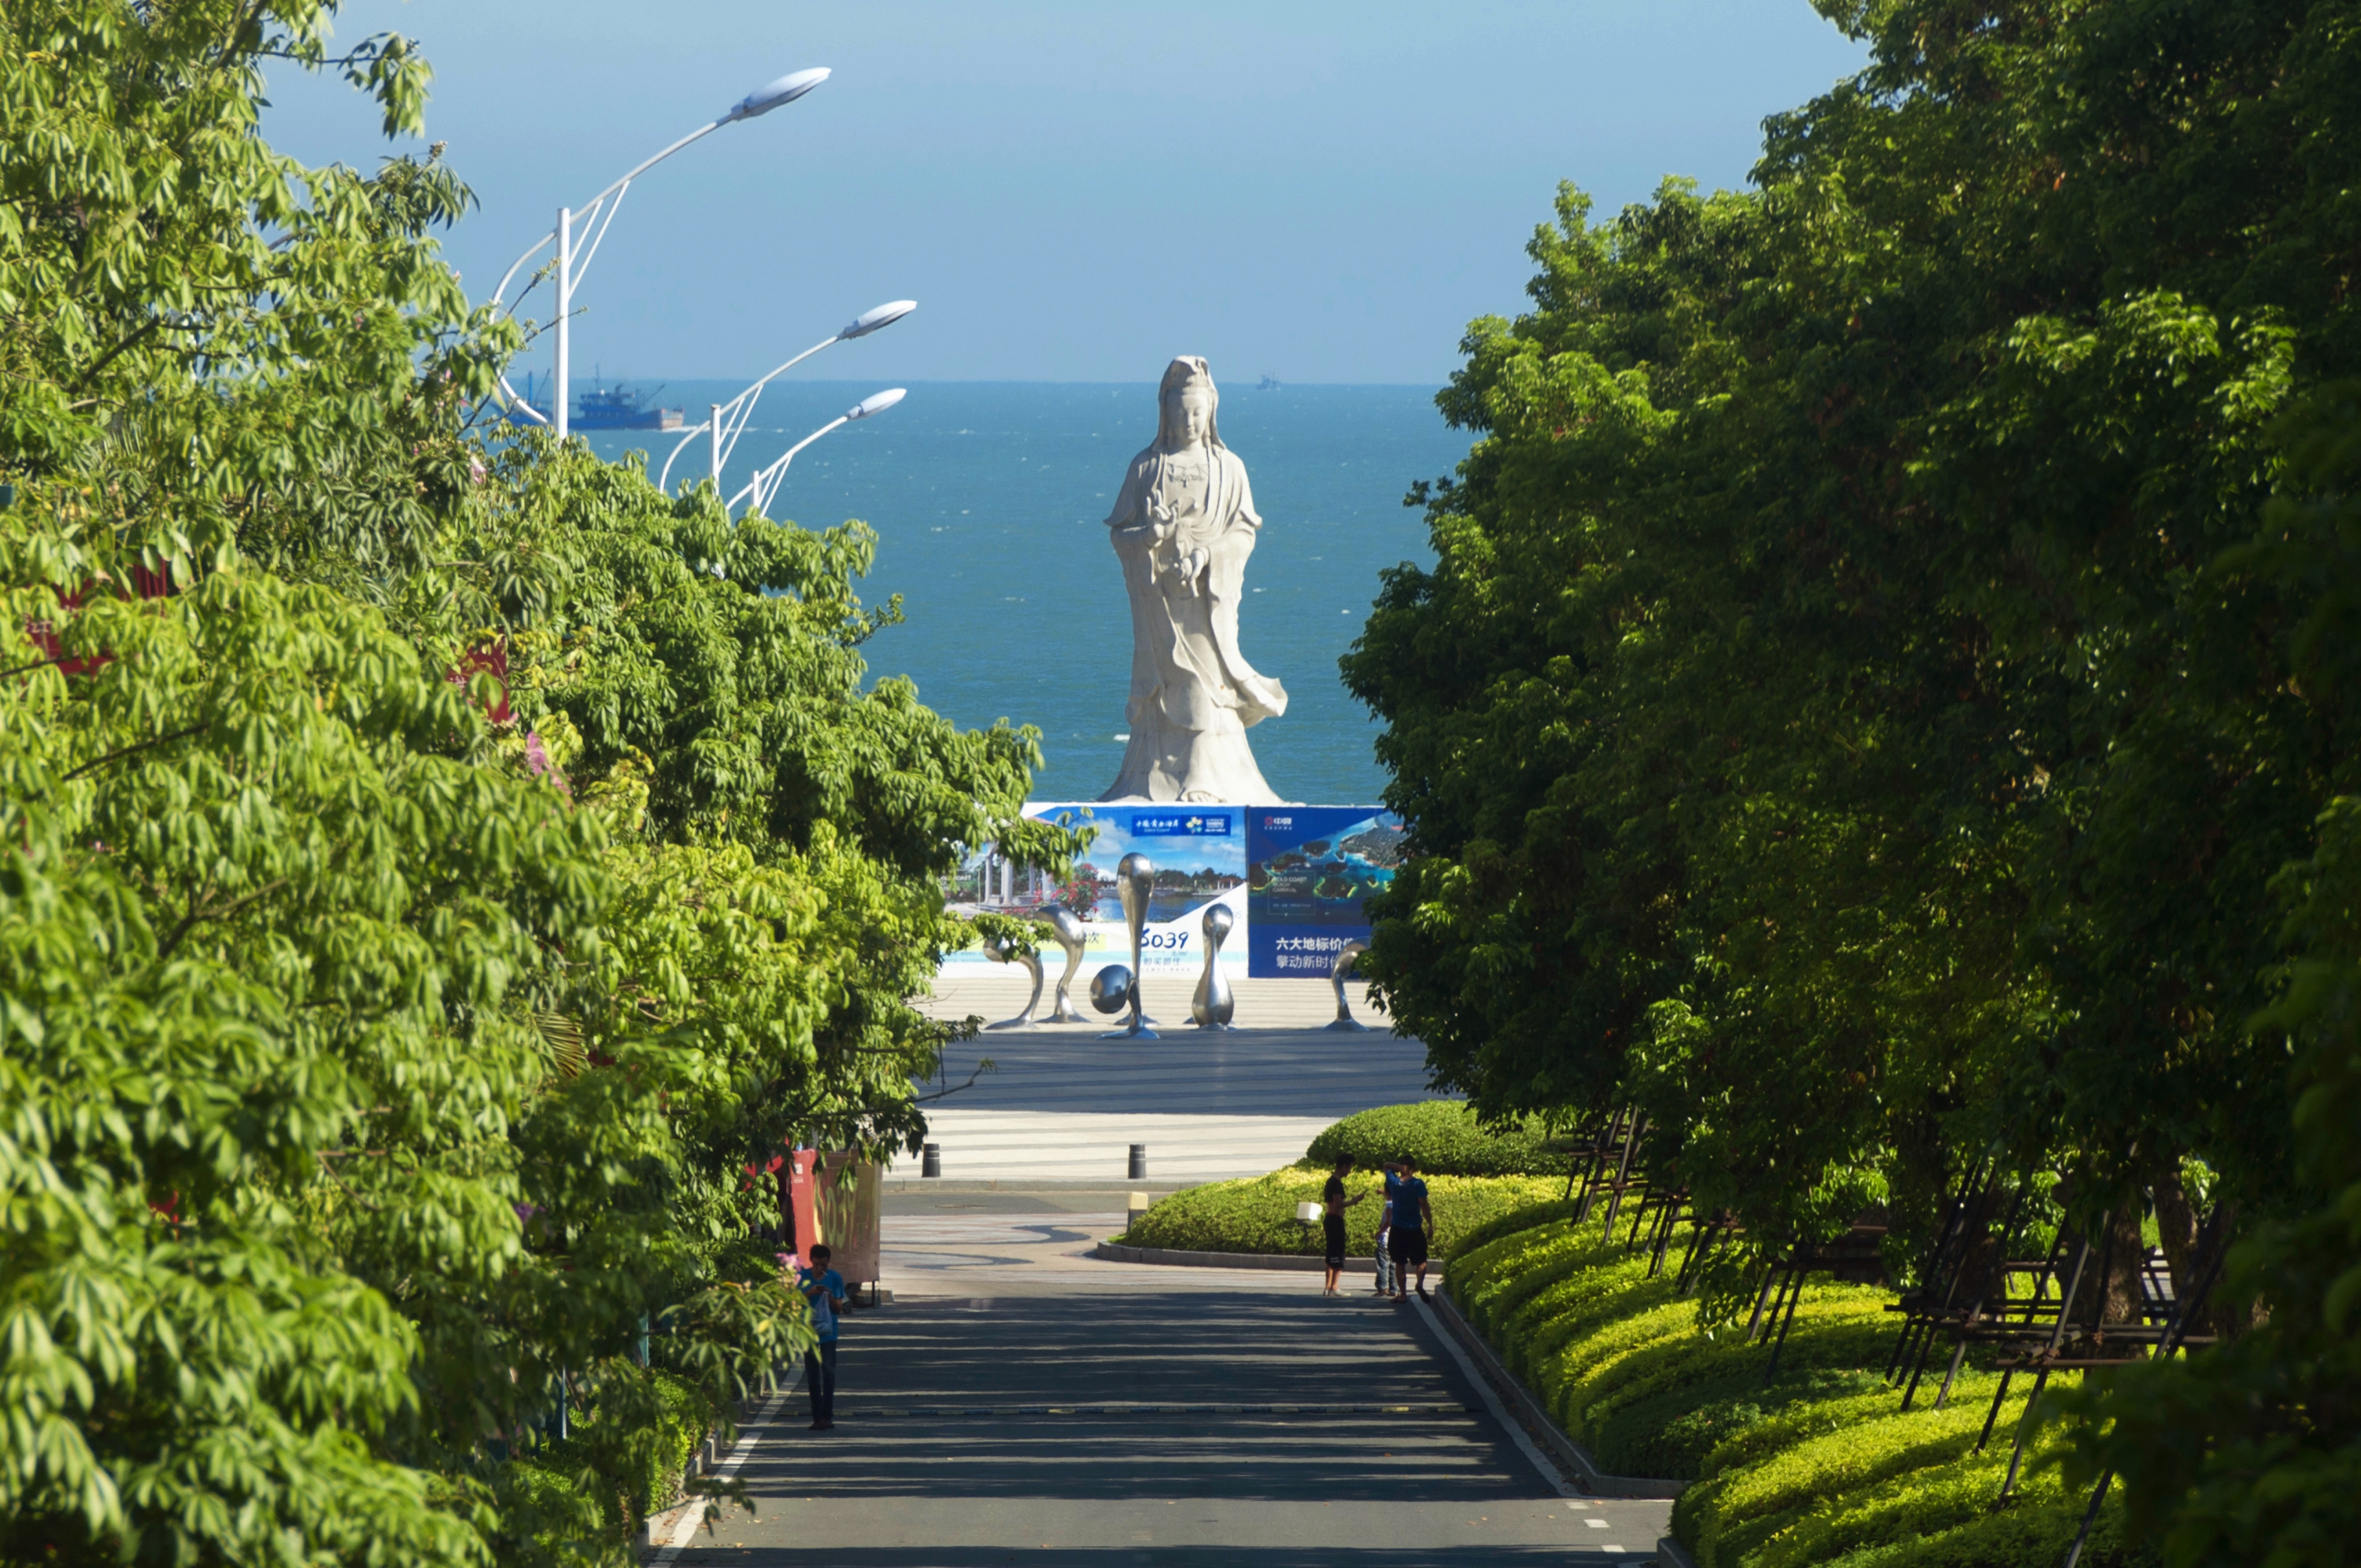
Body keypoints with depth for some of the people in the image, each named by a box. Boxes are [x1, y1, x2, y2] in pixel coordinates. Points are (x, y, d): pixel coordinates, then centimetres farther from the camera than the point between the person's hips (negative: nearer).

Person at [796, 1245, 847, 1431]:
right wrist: (809, 1294, -16)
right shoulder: (802, 1278, 2)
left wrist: (829, 1297, -15)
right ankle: (817, 1417, 12)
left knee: (829, 1372, -15)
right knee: (812, 1378, 5)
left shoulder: (835, 1278, 3)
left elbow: (839, 1308, 4)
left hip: (828, 1332, -1)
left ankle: (826, 1416, -15)